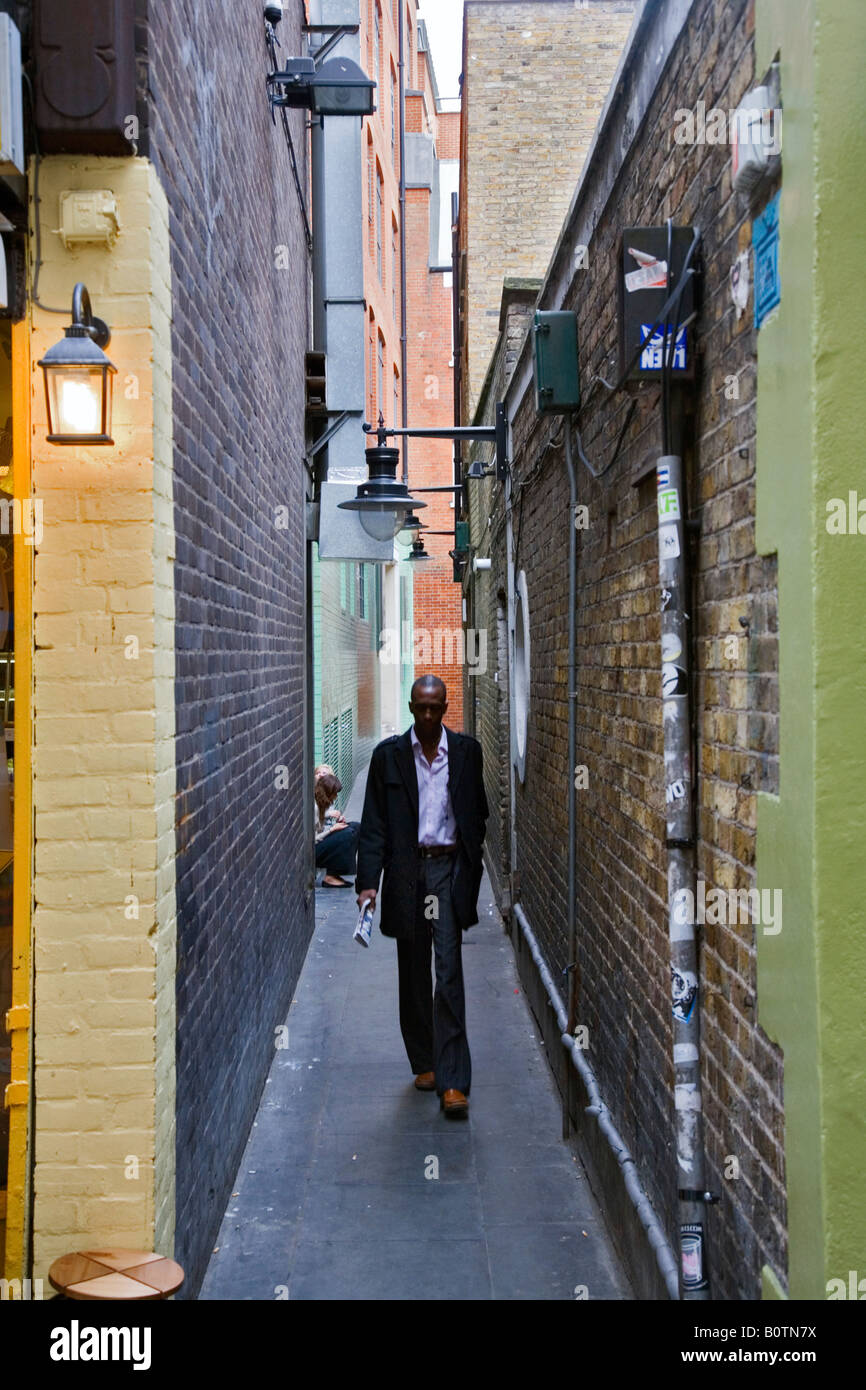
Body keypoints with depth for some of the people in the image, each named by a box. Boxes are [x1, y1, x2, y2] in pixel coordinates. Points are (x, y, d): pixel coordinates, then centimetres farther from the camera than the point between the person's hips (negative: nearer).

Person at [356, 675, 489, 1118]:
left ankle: (453, 1082, -8)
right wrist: (368, 881, -8)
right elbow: (374, 824, 1)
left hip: (449, 869, -1)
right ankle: (424, 1063, 27)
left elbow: (478, 815, 11)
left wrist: (471, 871, 5)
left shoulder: (466, 750, 4)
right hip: (406, 871, 1)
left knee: (449, 973, -9)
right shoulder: (388, 754, 2)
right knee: (414, 976, 11)